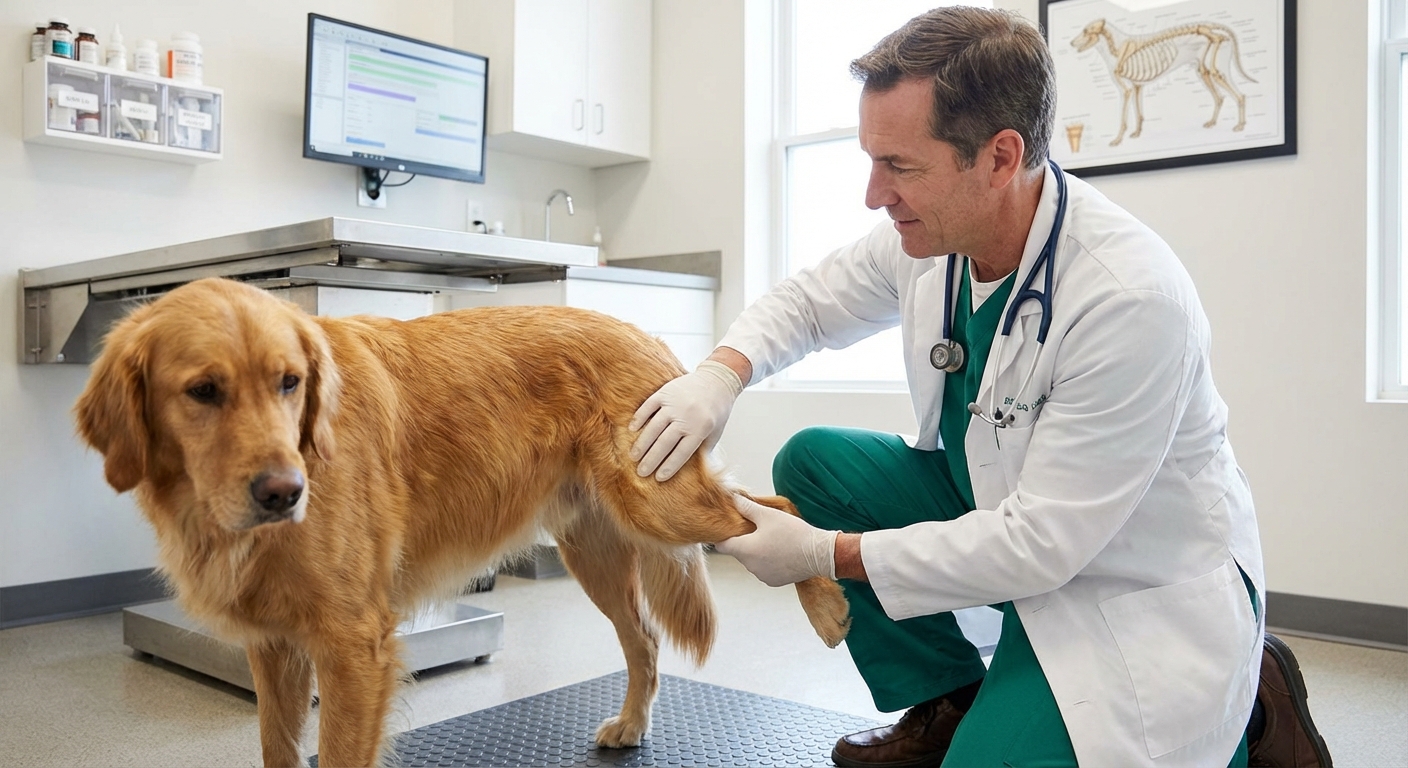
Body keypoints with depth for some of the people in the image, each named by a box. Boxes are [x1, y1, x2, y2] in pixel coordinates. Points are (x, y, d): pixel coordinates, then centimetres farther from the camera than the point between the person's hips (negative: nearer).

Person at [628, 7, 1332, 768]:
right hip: (996, 509, 7)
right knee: (813, 463, -6)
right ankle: (944, 705, 9)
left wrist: (827, 555, -22)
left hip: (1133, 585, -6)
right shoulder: (931, 233, -12)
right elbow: (806, 299, 5)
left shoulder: (1133, 297, -32)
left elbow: (1039, 546, -28)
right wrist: (720, 373, -17)